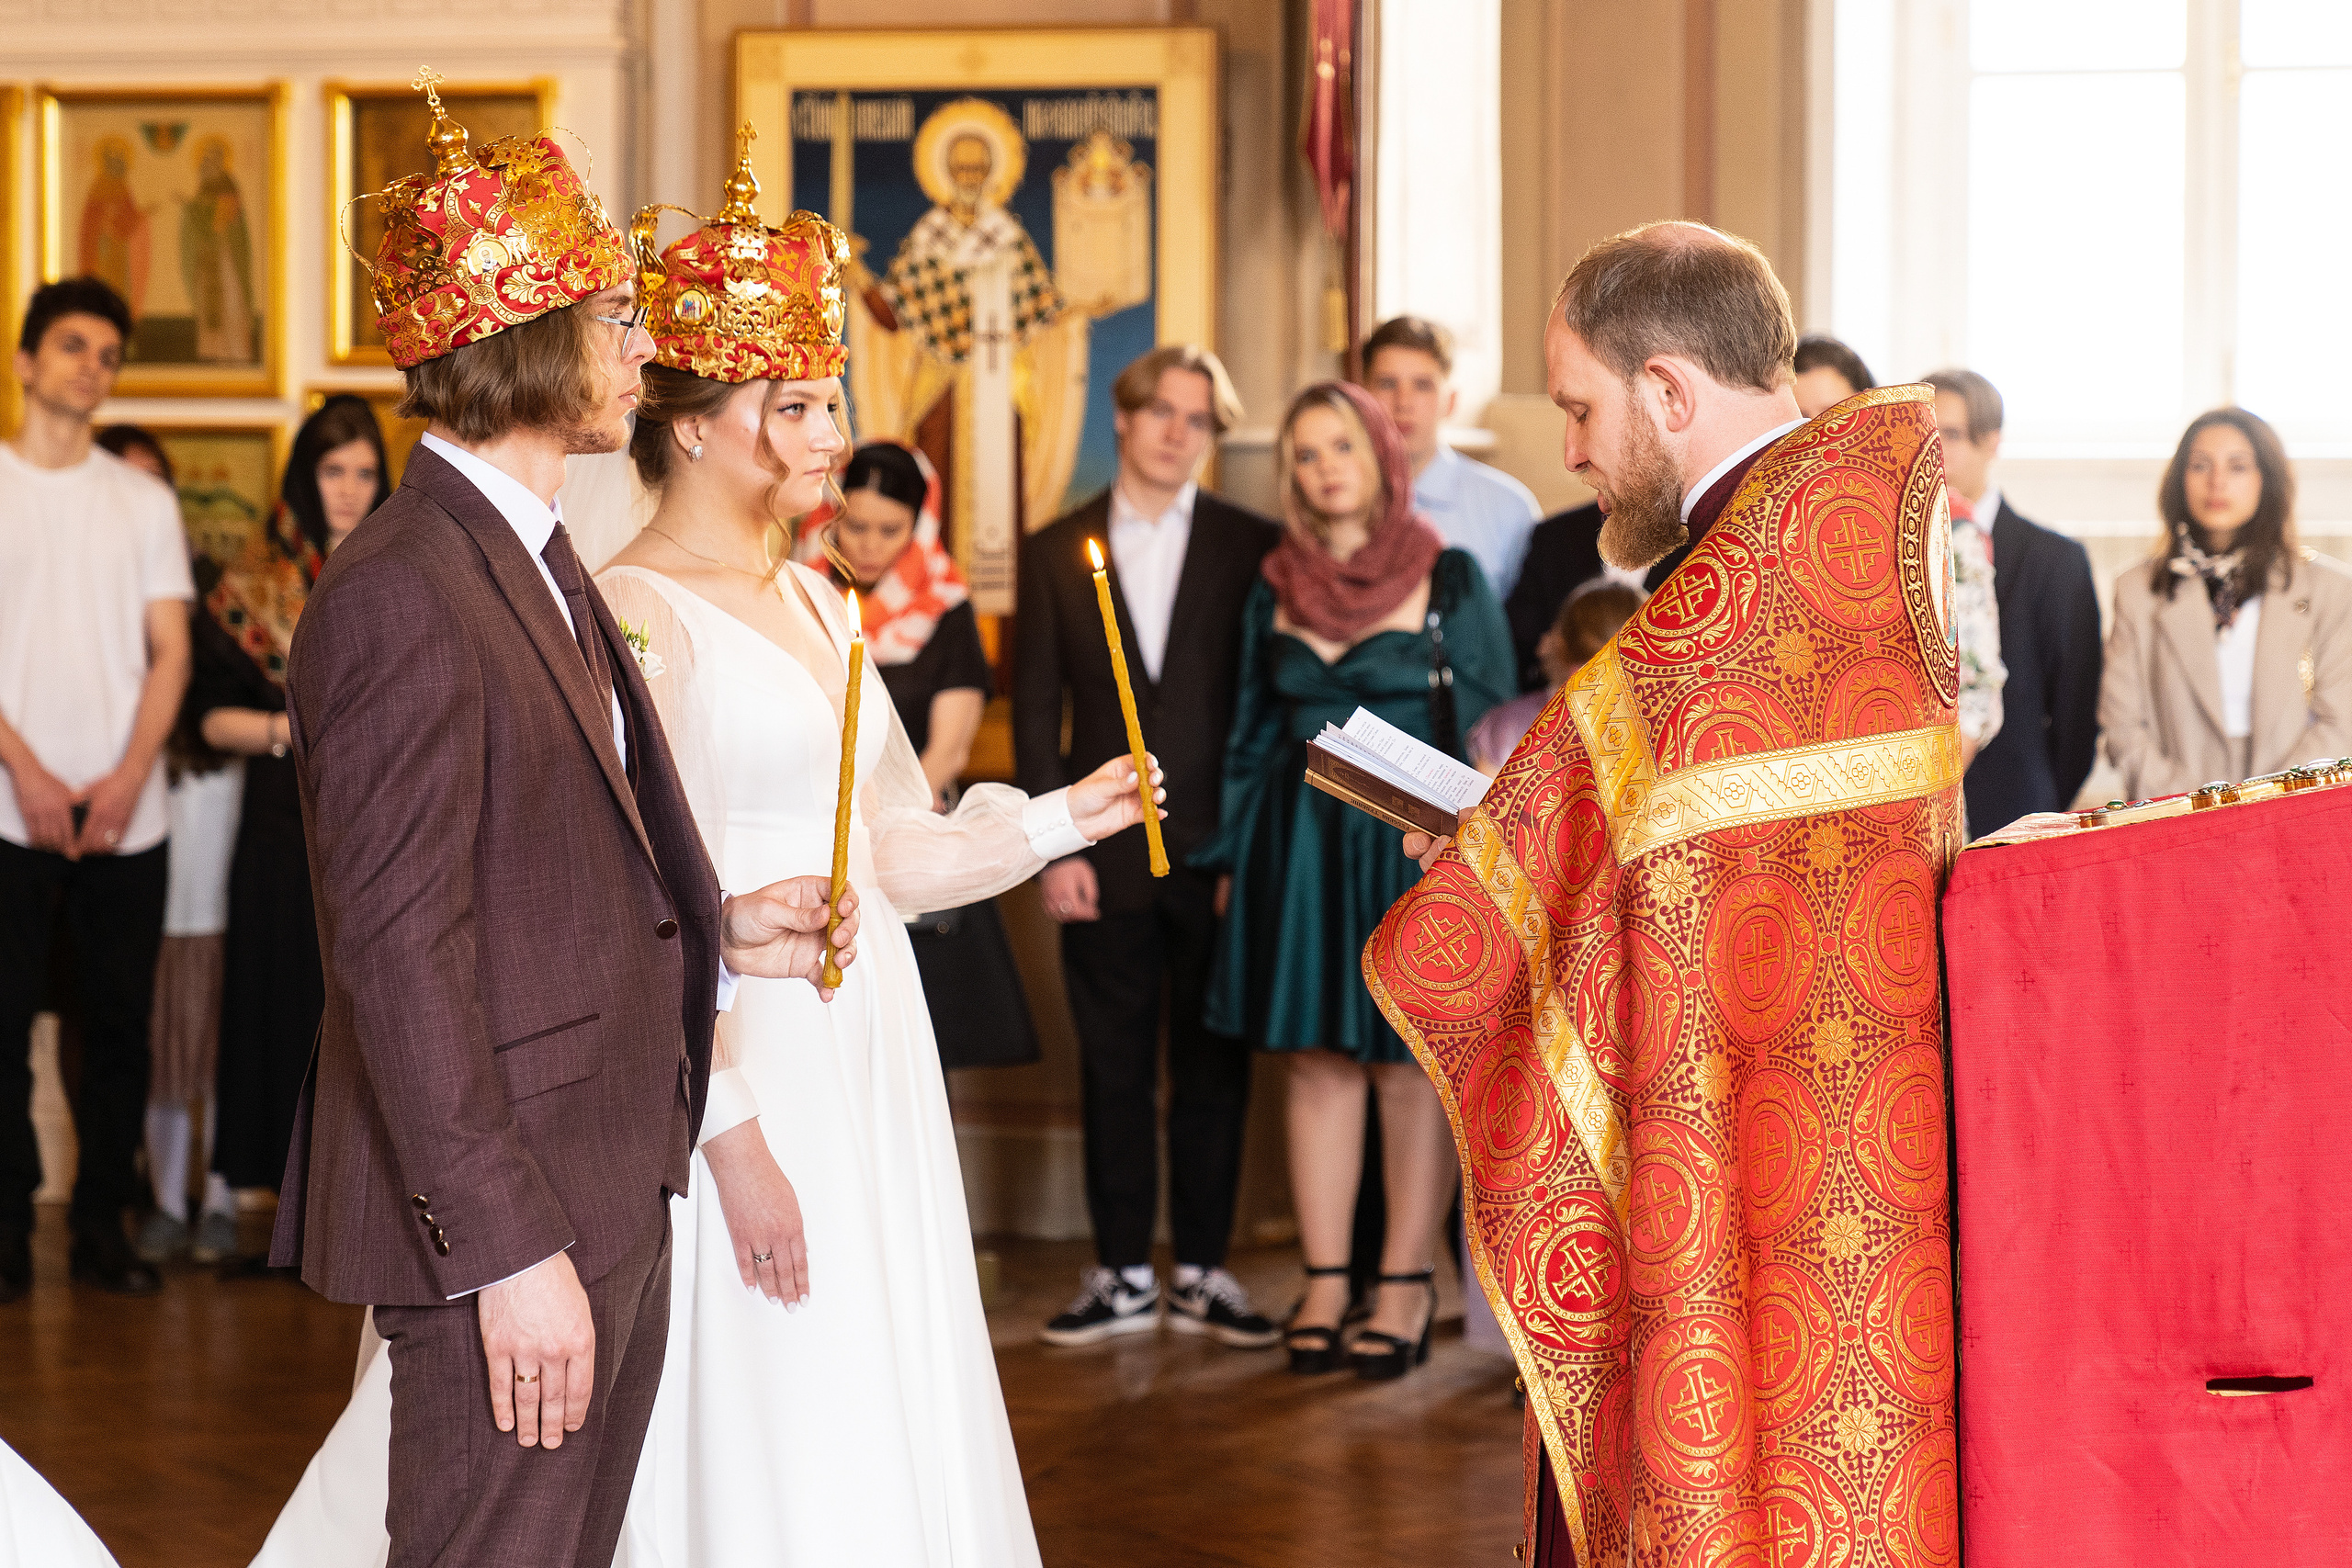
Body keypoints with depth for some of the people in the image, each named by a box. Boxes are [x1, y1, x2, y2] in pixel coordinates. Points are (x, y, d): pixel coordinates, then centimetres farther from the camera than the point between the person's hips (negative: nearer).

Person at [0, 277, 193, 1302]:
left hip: (127, 813, 2)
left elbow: (170, 650, 8)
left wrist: (127, 778, -6)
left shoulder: (143, 502, 13)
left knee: (119, 1022, 3)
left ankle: (103, 1226, 10)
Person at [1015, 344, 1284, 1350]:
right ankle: (1122, 1275, 14)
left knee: (1212, 1071, 5)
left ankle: (1202, 1275, 14)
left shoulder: (1252, 548, 4)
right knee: (1112, 1074, 6)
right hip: (1105, 858, 1)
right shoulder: (1056, 552, 7)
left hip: (1218, 851, -1)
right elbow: (1036, 712, 6)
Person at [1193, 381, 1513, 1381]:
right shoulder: (1276, 588, 9)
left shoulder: (1448, 578, -1)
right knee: (1317, 1060, 4)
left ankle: (1406, 1284, 6)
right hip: (1301, 840, 3)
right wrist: (1234, 857, 11)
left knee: (1411, 1062, 0)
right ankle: (1323, 1285, 9)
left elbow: (1493, 723, -1)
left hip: (1416, 841, -3)